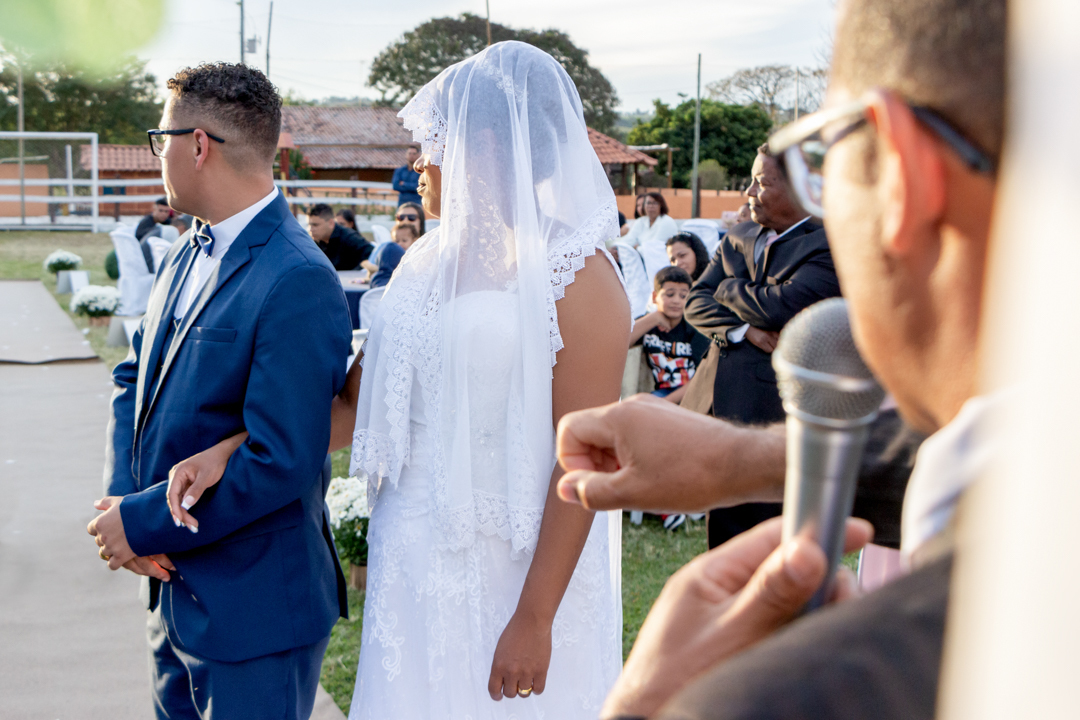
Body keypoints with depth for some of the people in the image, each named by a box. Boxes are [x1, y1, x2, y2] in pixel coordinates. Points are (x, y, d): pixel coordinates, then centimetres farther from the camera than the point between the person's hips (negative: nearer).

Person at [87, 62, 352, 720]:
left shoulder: (298, 283, -24)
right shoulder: (186, 256, 7)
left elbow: (280, 463, -26)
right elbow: (136, 380, 11)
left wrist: (142, 523, -16)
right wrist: (121, 497, -6)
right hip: (172, 585, 9)